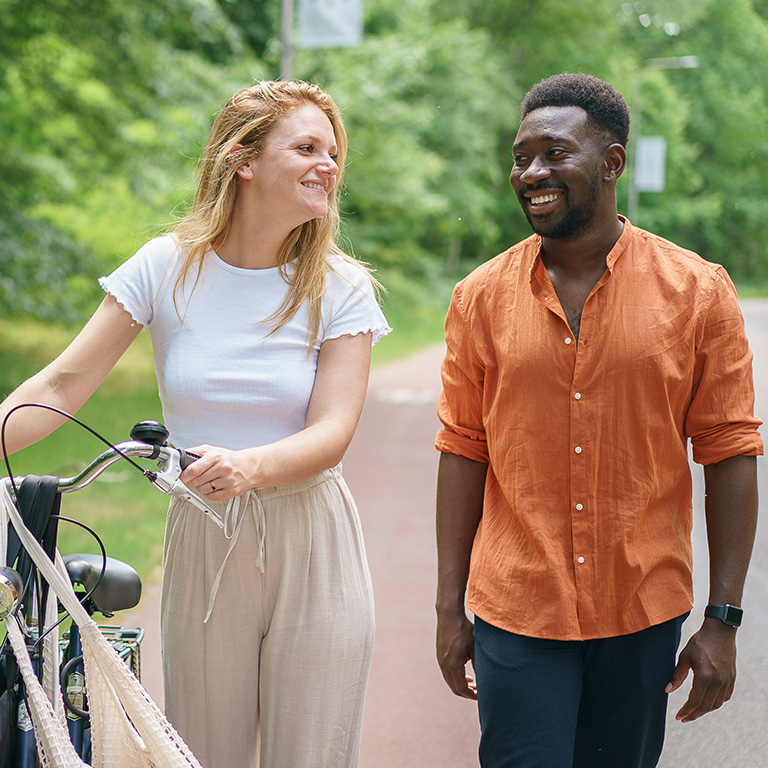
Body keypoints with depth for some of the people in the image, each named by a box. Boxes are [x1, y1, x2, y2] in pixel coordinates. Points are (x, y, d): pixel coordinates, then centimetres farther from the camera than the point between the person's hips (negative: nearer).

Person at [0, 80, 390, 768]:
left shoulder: (340, 289, -2)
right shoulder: (166, 267, -1)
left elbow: (331, 433, -12)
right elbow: (62, 387, -3)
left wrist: (249, 465, -32)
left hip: (312, 554, 0)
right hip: (203, 548, 1)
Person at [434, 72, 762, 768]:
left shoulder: (699, 292, -4)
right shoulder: (481, 298, 0)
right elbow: (463, 452, 4)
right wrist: (449, 607, 3)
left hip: (645, 617, 0)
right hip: (516, 613, 0)